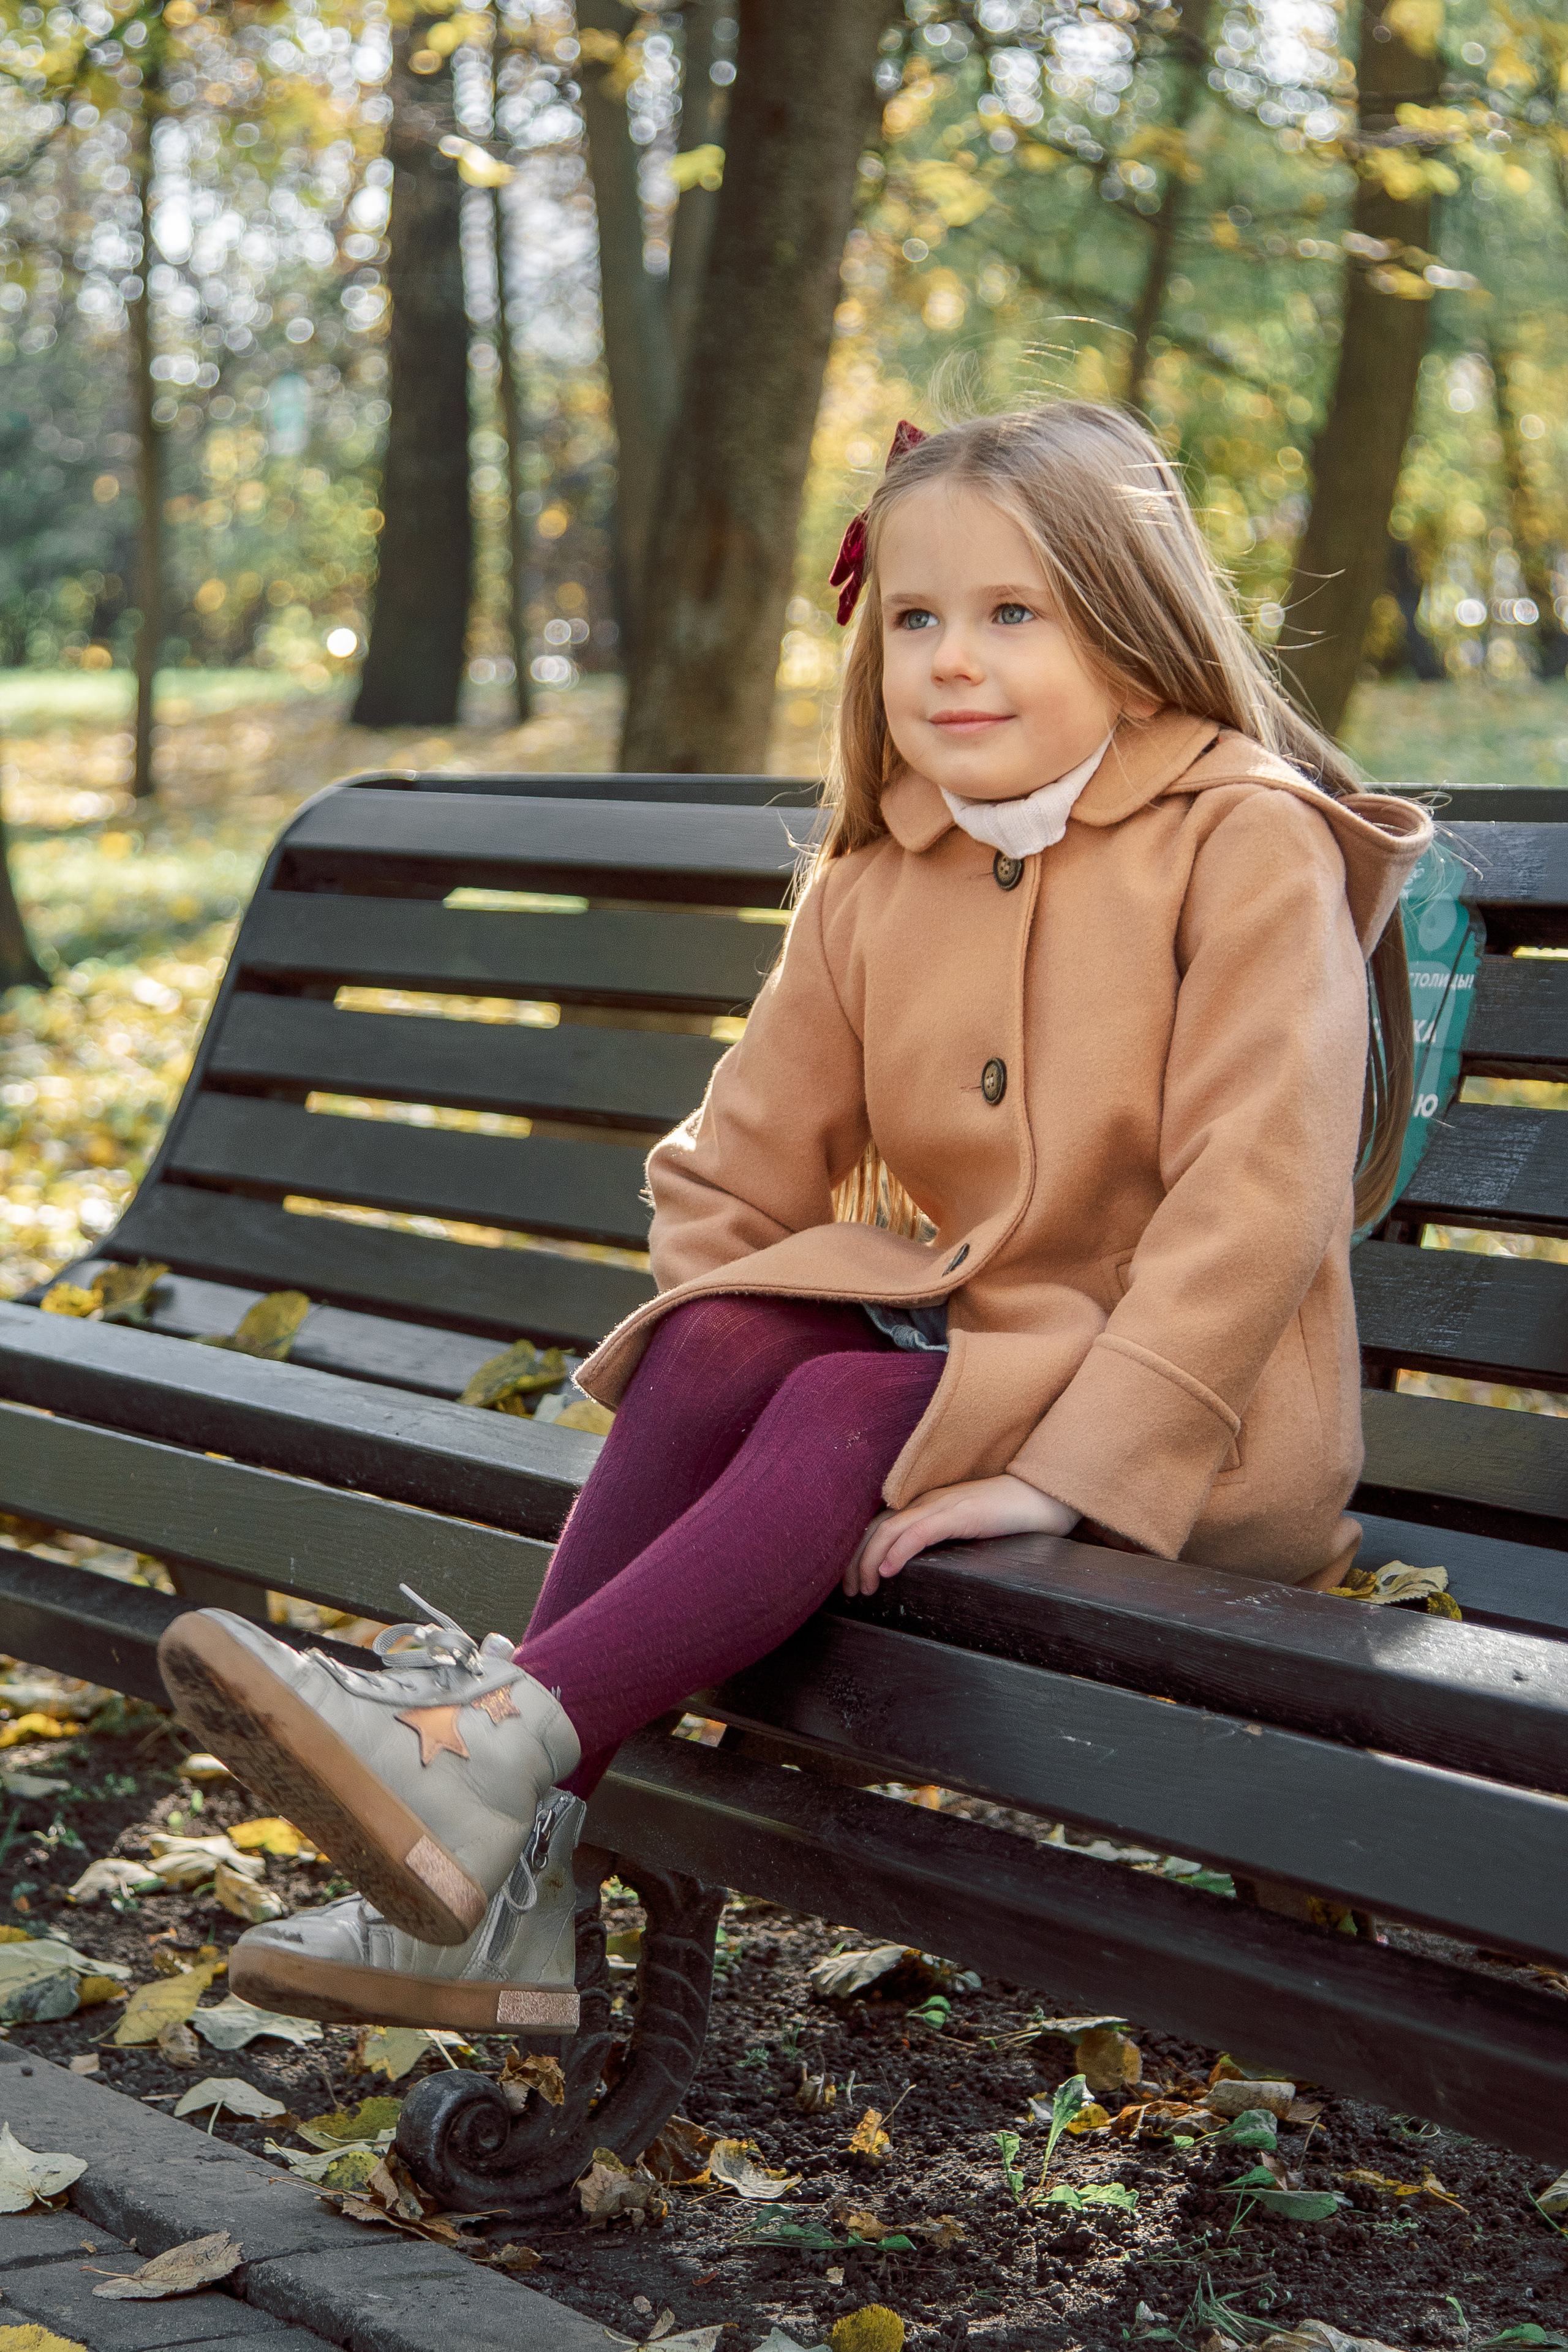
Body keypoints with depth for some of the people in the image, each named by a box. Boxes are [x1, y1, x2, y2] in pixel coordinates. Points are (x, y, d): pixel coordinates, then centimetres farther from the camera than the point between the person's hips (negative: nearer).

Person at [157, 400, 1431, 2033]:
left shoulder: (1247, 839, -12)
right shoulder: (873, 891, 8)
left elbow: (1260, 1188, -20)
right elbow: (740, 1166, 12)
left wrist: (1071, 1465, -26)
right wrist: (707, 1374, -7)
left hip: (1192, 1417, -6)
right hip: (950, 1334, 6)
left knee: (845, 1417, -30)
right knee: (720, 1346, -22)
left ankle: (498, 1739, -38)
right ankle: (519, 1861, -28)